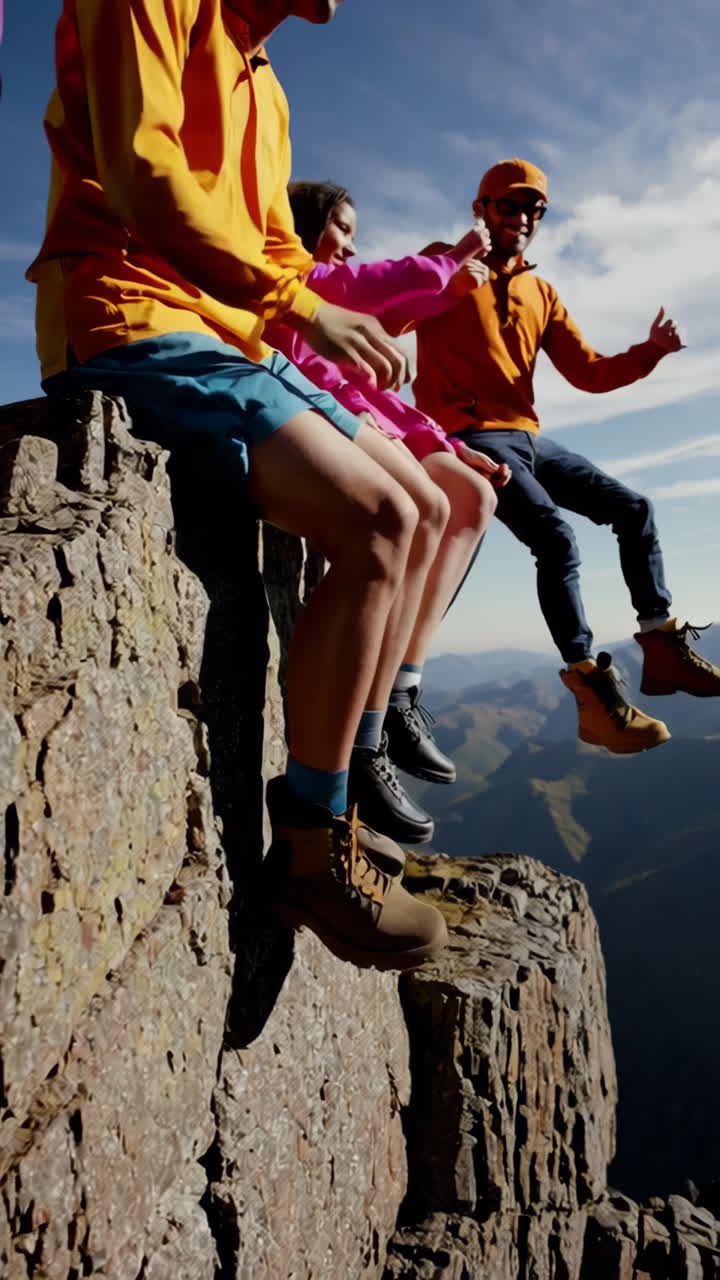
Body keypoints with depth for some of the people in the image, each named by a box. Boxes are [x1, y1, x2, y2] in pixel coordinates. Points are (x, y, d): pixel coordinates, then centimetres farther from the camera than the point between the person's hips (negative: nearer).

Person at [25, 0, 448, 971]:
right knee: (378, 523, -25)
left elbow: (279, 244, 24)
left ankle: (343, 789, 6)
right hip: (135, 324, -9)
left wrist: (328, 322, 4)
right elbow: (139, 169, -14)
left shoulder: (264, 90, 27)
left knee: (423, 517, 4)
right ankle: (310, 847, -14)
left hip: (237, 342, 9)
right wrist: (298, 306, -17)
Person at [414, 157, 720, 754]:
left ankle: (662, 646, 10)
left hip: (528, 438, 8)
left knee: (633, 509, 4)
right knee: (556, 535, -27)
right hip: (471, 436, -7)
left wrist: (651, 351, -1)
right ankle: (595, 693, -25)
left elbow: (590, 373, 15)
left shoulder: (542, 293, 20)